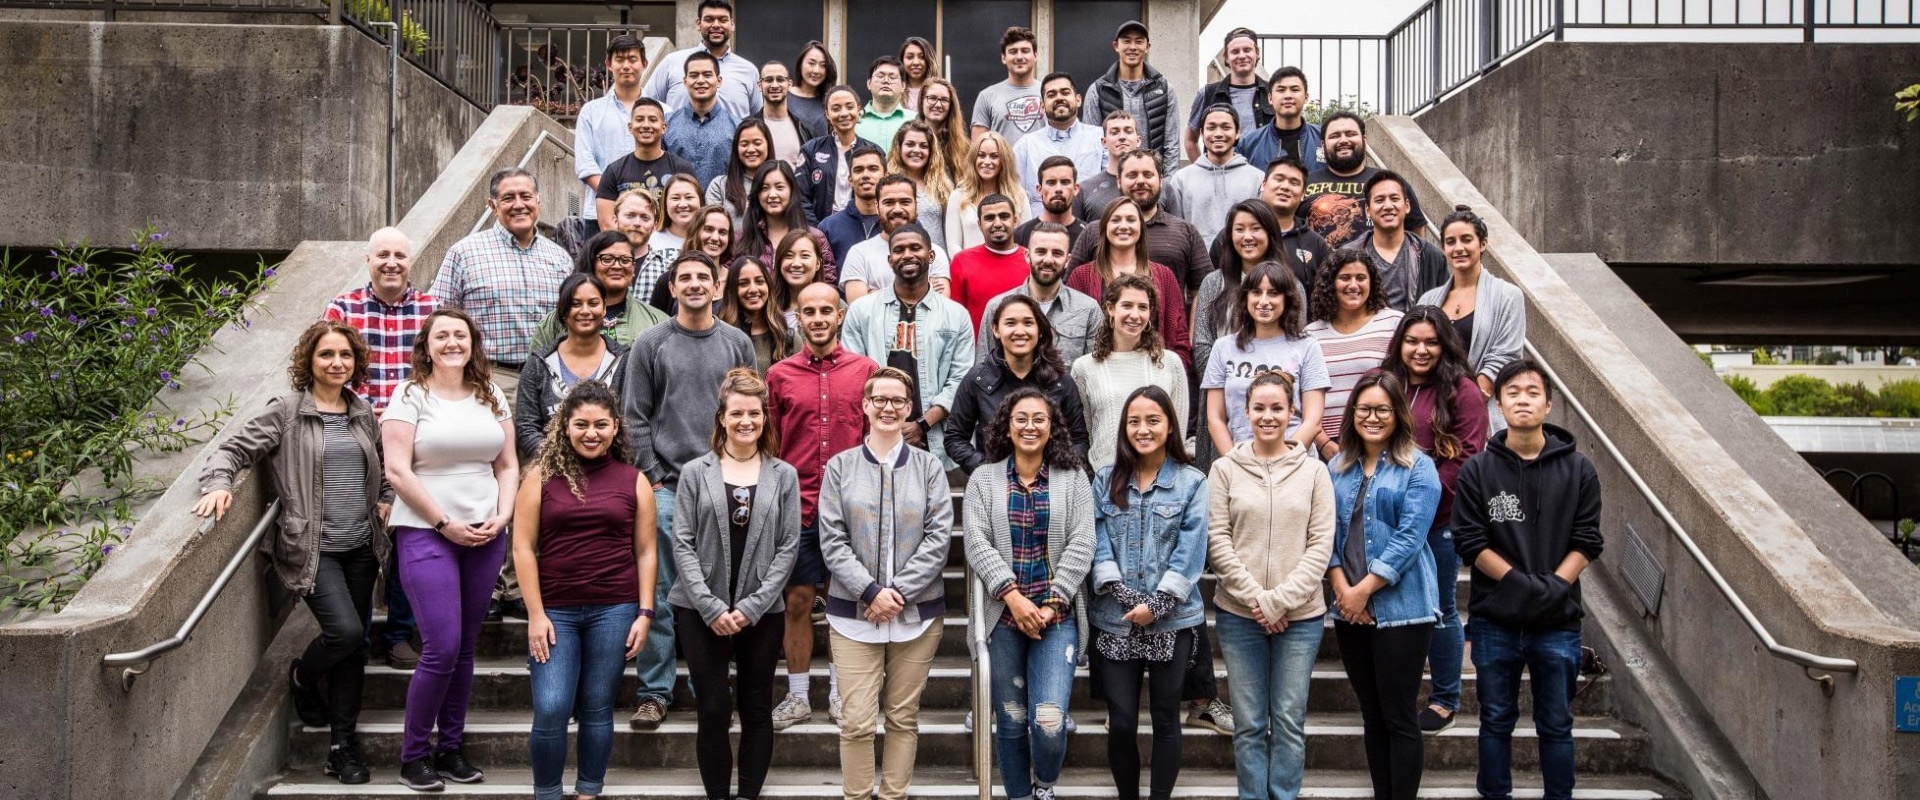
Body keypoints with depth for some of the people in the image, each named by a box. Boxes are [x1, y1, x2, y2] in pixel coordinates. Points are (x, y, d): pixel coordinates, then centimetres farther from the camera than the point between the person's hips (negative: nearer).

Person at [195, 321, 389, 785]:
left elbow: (383, 465, 25)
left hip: (361, 547, 5)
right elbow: (234, 449, -6)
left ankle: (343, 744, 17)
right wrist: (218, 484, -25)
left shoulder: (363, 412, 10)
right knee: (345, 630, -18)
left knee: (355, 645, 7)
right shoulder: (286, 412, -4)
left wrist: (385, 501, 10)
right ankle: (302, 678, 18)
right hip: (312, 548, -5)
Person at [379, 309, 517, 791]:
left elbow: (508, 466, 13)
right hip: (426, 533, -4)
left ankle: (451, 747, 20)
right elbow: (397, 471, -9)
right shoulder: (410, 397, -2)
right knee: (442, 649, -10)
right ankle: (413, 755, 7)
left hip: (485, 535, 4)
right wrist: (445, 523, -11)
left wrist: (502, 516, -3)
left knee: (465, 648, 8)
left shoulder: (491, 397, 11)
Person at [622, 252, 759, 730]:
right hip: (666, 487, -1)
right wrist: (652, 476, -6)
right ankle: (654, 693, 10)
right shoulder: (650, 344, 3)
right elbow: (635, 416, 1)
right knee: (657, 592, 0)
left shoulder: (738, 343, 8)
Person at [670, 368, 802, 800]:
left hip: (762, 613, 1)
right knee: (714, 710, 0)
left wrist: (752, 606, -9)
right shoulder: (695, 473, 2)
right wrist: (711, 607, -11)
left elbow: (788, 548, 0)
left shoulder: (783, 476, 4)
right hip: (702, 610, -1)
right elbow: (682, 544, -2)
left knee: (757, 710, 7)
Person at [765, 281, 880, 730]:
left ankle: (840, 690, 24)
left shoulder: (867, 371, 3)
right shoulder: (779, 375, 5)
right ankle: (797, 697, 19)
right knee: (797, 602, 6)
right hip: (797, 508, 0)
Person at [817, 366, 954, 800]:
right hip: (853, 611, -1)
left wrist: (898, 591, -11)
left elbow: (938, 537, -2)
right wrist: (871, 591, -13)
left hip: (918, 612, 1)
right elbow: (832, 541, -2)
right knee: (856, 721, -4)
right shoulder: (840, 466, 4)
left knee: (903, 717, 8)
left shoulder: (929, 467, 5)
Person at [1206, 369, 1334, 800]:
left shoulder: (1313, 471, 3)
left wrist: (1280, 599, -11)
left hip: (1300, 615, 0)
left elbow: (1321, 544, -2)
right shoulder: (1225, 469, 1)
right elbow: (1217, 541, -3)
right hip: (1239, 614, 0)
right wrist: (1255, 599, -10)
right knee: (1249, 723, 6)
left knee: (1289, 721, 6)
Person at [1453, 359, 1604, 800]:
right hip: (1495, 619, 0)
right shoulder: (1477, 470, -2)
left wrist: (1553, 586, -15)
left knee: (1556, 726, 11)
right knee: (1496, 722, 11)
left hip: (1558, 621, 0)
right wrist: (1520, 582, -16)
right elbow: (1470, 542, -6)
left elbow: (1586, 543, -2)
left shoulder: (1578, 470, 1)